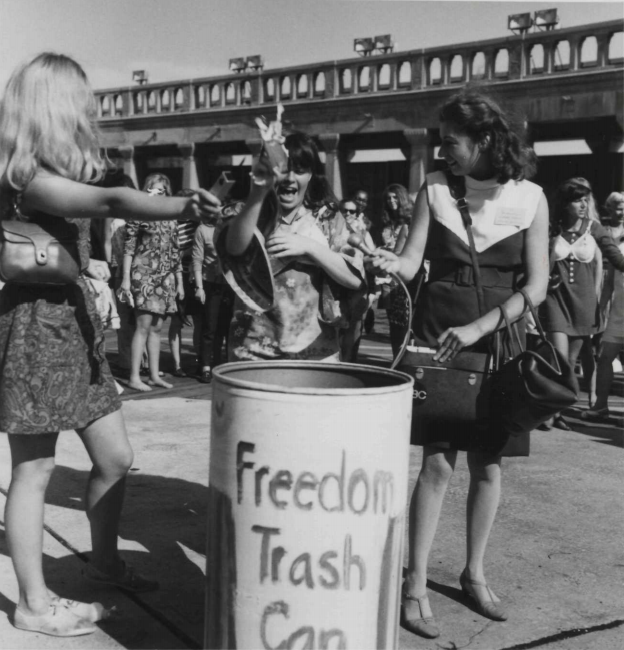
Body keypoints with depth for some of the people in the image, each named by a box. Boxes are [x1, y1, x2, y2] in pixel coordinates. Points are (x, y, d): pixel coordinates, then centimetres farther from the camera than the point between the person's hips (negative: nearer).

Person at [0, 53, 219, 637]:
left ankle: (103, 561, 33)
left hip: (73, 318, 9)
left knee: (115, 457, 14)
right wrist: (183, 208, -38)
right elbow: (112, 202, -31)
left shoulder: (56, 175, 13)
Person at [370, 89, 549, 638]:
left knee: (487, 464, 7)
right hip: (437, 338, -1)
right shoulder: (434, 189, 1)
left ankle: (474, 573, 26)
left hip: (498, 341, 1)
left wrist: (476, 328, -15)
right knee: (438, 461, -5)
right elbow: (413, 261, -3)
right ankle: (416, 586, 5)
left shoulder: (529, 198, -2)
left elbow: (536, 287, -6)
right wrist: (387, 262, -26)